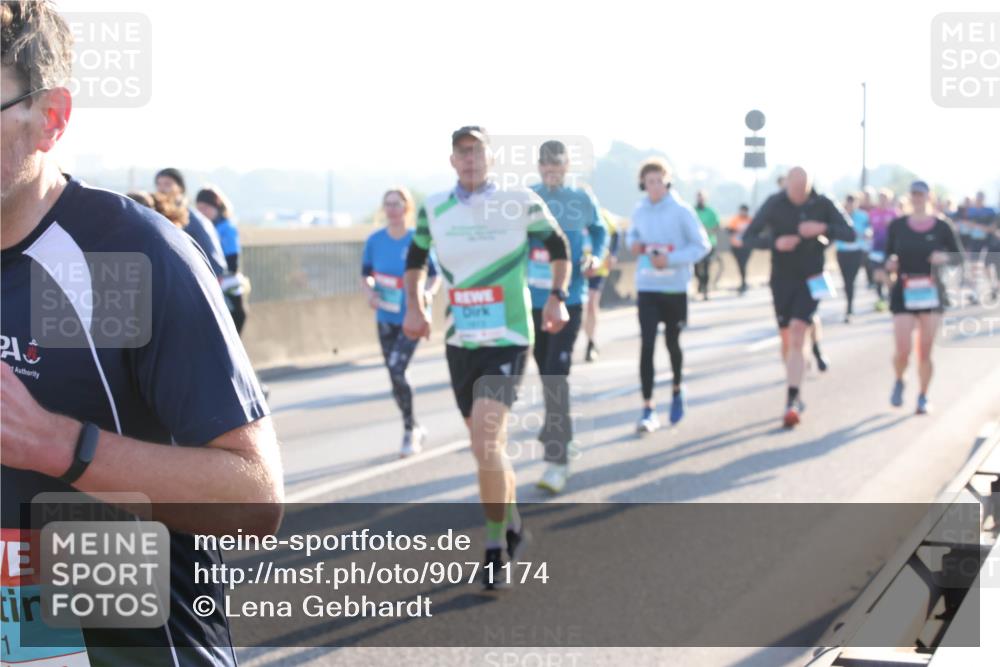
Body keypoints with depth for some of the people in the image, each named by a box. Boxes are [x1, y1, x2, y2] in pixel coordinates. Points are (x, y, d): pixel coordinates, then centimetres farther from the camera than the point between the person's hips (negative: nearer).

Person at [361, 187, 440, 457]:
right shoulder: (375, 240, -3)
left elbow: (435, 275, -1)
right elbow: (365, 275, 8)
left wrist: (427, 293, -20)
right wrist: (370, 293, -12)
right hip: (386, 318, 4)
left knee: (397, 370, -18)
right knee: (395, 376, 10)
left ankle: (410, 430, -1)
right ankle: (414, 429, 30)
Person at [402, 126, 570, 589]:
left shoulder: (522, 203, -5)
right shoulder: (434, 208, 4)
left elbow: (559, 246, 9)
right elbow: (415, 259, 20)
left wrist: (557, 296, -2)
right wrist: (413, 305, 7)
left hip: (507, 340, -4)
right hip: (459, 342, 4)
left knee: (486, 441, -19)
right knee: (487, 446, 13)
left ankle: (495, 549, -7)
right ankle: (511, 520, 36)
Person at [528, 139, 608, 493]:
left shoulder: (583, 198, 0)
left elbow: (600, 232, 15)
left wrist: (596, 257, -4)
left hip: (569, 299, -3)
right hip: (534, 300, 3)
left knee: (556, 374, -14)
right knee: (547, 374, 14)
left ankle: (557, 461, -13)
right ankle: (561, 436, 36)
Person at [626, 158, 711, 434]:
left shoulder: (681, 210, -10)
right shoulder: (639, 210, 1)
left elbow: (702, 245, -9)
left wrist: (671, 259, -20)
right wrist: (633, 243, -6)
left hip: (675, 287, -2)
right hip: (647, 287, 2)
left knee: (672, 343, 13)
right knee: (647, 345, -9)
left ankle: (677, 391, 41)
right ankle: (648, 409, -7)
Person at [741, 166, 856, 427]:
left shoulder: (822, 205, -6)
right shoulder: (774, 205, -7)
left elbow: (851, 234, -6)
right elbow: (748, 237, -6)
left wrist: (823, 228, -24)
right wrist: (775, 242, -25)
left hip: (811, 280, -2)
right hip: (782, 280, 2)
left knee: (797, 335, -16)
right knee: (787, 340, 10)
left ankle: (792, 401, -18)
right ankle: (797, 396, 28)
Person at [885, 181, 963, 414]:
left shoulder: (942, 226, 0)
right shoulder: (897, 226, 2)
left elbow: (959, 256, 7)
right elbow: (888, 255, 11)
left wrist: (945, 257, -14)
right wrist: (889, 264, -11)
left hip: (931, 293, 0)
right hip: (903, 292, 0)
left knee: (925, 352, 2)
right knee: (903, 350, -10)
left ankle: (923, 397, 20)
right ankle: (899, 382, 22)